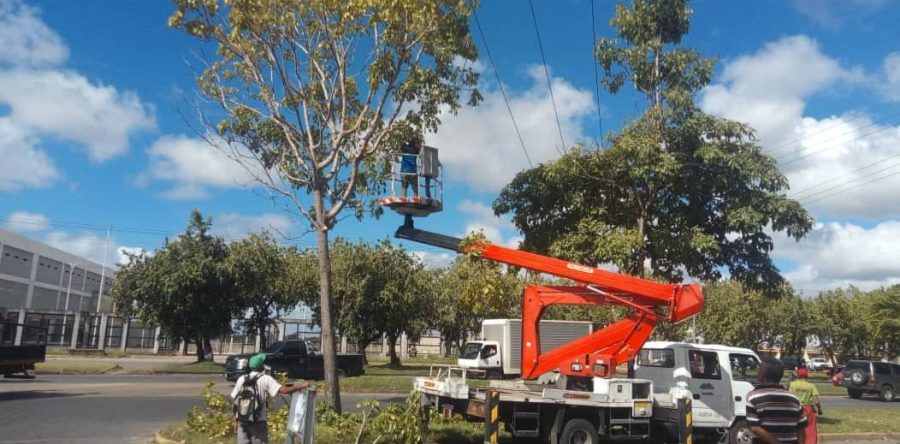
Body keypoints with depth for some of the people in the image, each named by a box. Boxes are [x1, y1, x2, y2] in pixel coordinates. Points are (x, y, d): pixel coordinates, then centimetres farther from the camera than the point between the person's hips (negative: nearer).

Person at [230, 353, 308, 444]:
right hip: (258, 422, -4)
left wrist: (236, 421, 14)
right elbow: (284, 390, -18)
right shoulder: (266, 379, -9)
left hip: (242, 421, 4)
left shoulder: (241, 379, 5)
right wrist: (302, 386, -8)